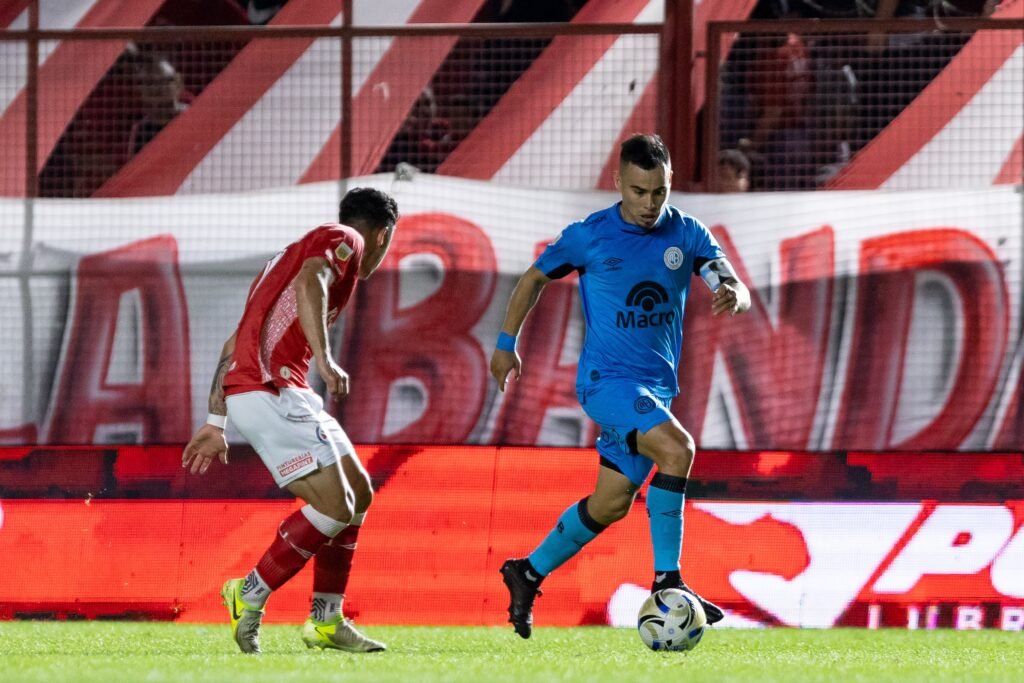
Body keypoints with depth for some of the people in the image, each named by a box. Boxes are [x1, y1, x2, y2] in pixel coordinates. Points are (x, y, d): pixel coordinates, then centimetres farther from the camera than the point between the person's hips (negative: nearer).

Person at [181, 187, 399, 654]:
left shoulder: (290, 254, 30)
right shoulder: (342, 240, 2)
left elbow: (234, 344, 28)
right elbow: (310, 283, -21)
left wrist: (216, 423, 26)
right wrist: (325, 360, -32)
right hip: (269, 391, -10)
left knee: (358, 493, 13)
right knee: (335, 508, -12)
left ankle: (325, 621, 14)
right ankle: (250, 596, -4)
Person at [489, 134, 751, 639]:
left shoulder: (688, 235, 0)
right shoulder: (590, 236, -7)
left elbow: (734, 288, -10)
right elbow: (534, 278, 8)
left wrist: (733, 295, -34)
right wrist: (507, 342, 10)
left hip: (657, 386, 5)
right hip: (606, 378, -5)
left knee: (612, 503, 11)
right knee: (676, 448, -28)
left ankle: (529, 574, 31)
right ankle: (666, 582, -26)